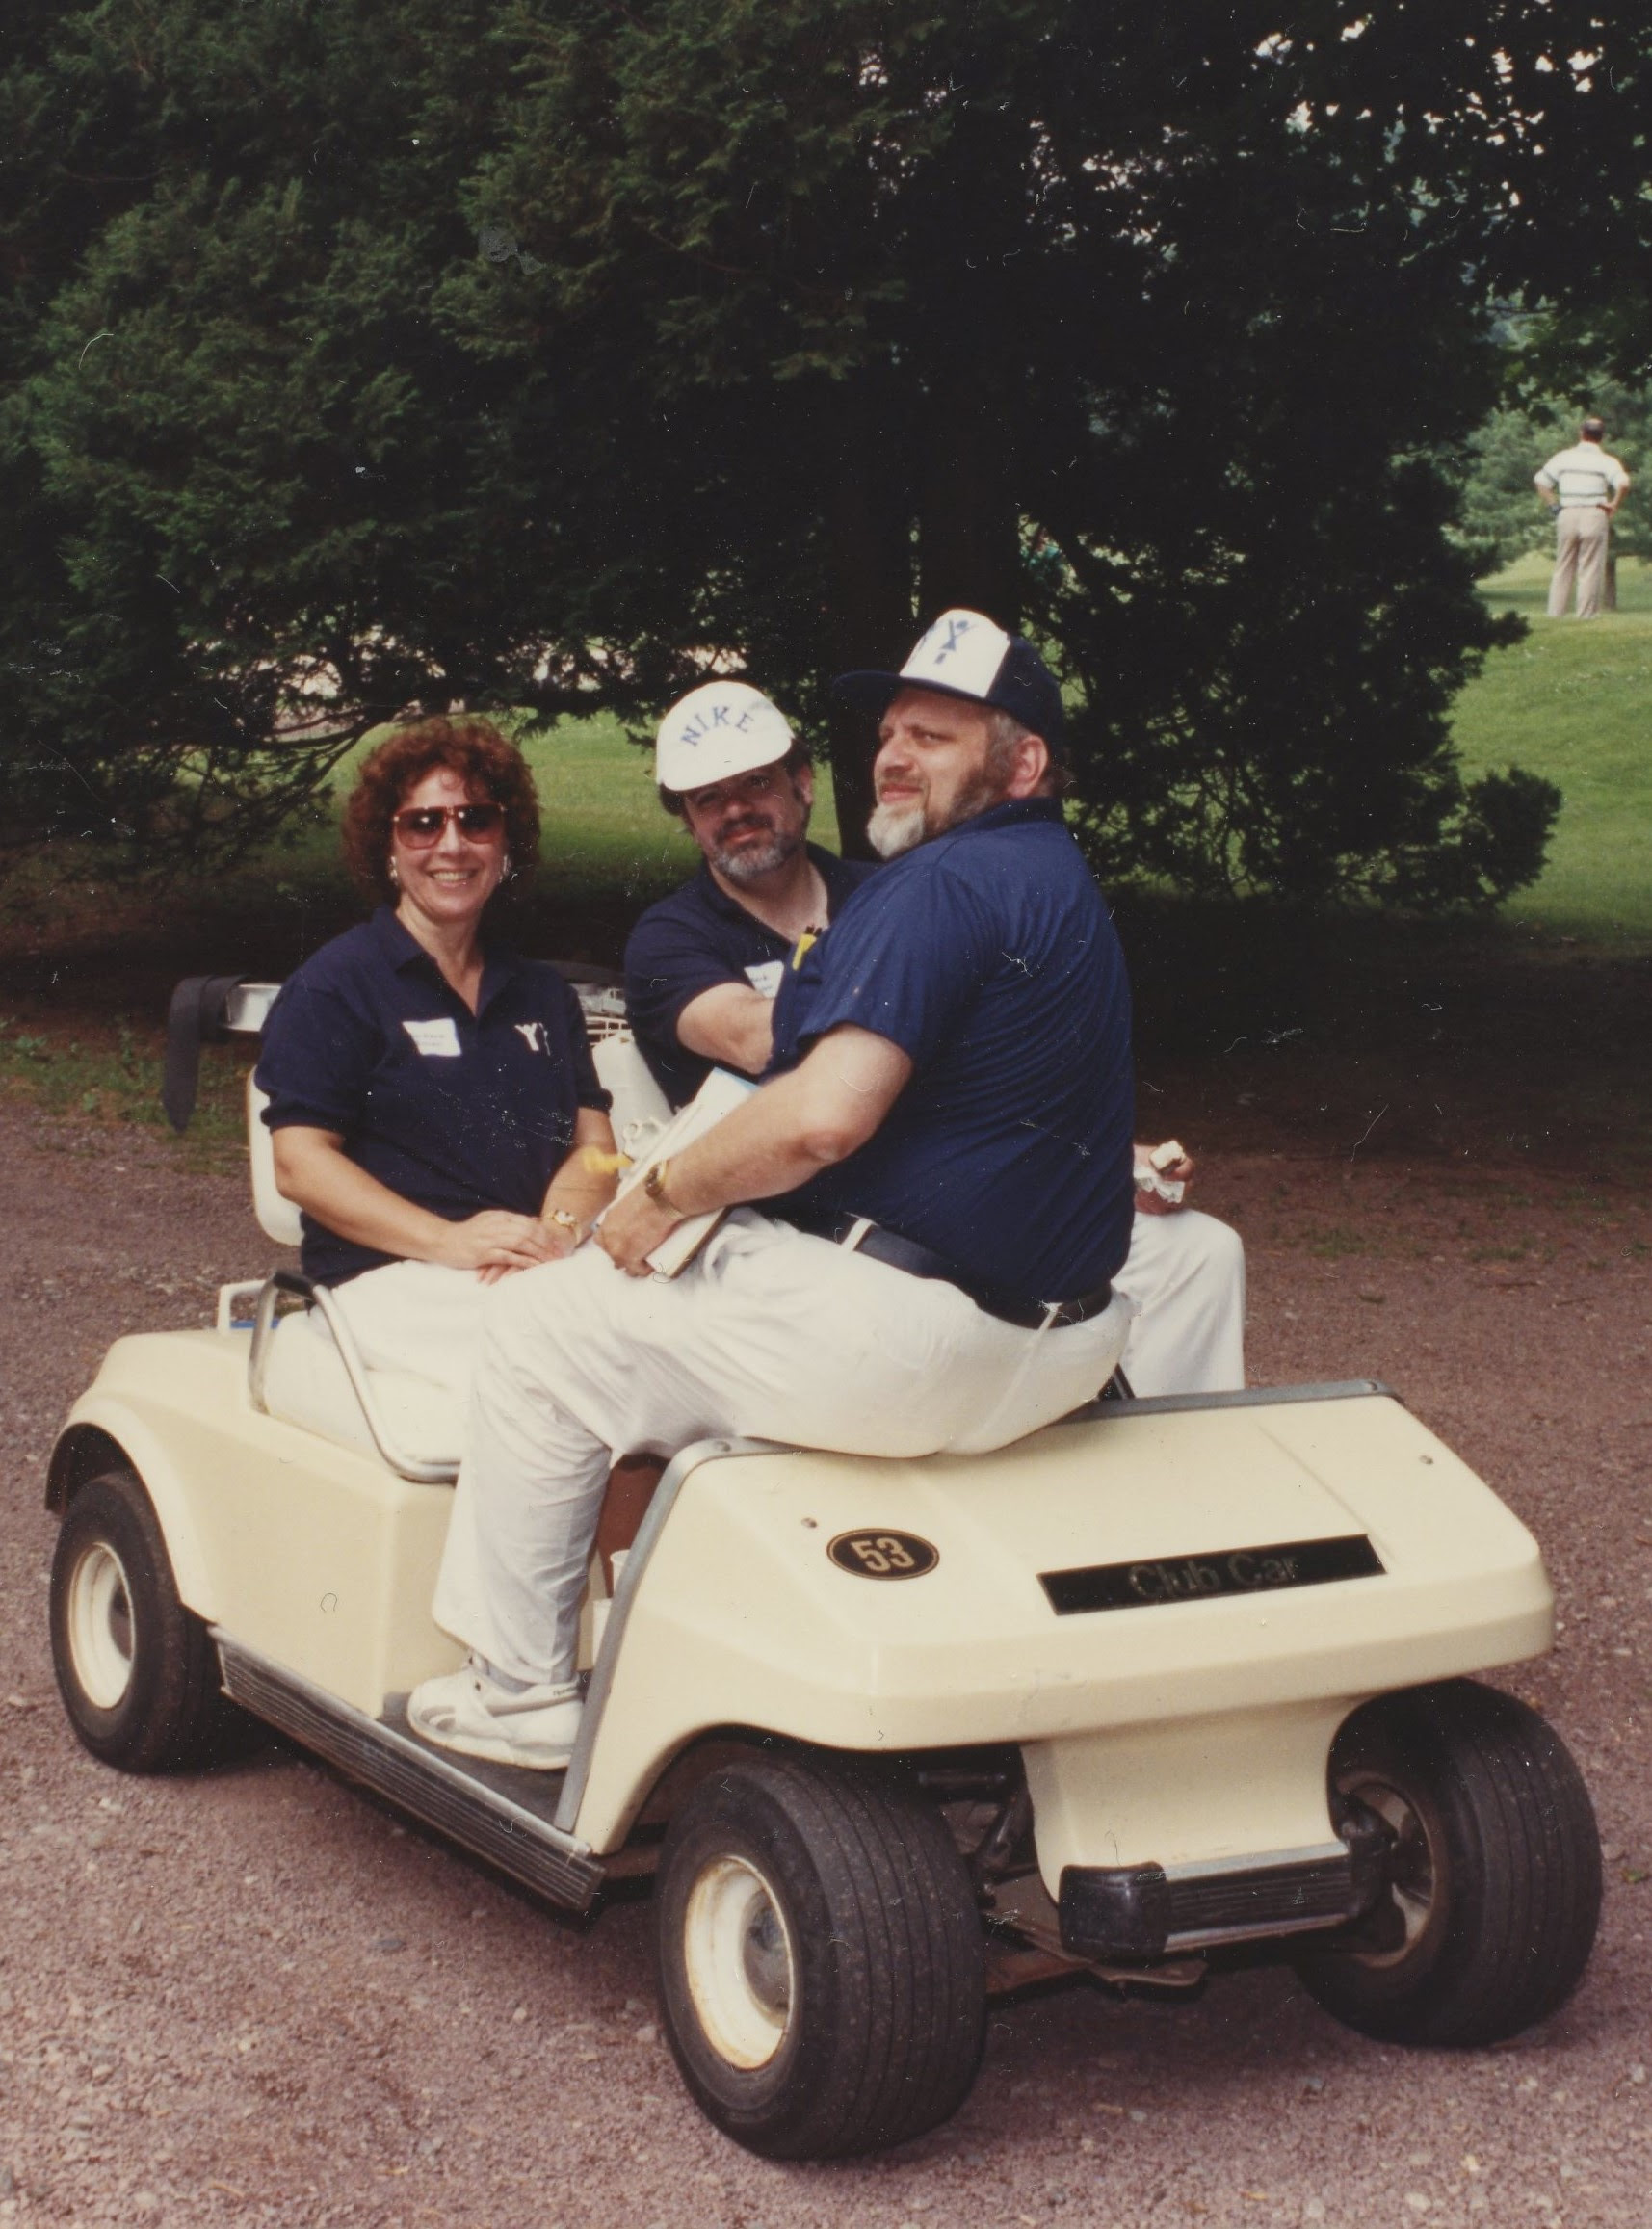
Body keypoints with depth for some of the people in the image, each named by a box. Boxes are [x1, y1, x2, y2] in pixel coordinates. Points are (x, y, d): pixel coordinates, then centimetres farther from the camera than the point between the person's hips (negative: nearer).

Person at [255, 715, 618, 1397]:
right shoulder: (332, 986, 4)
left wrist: (557, 1230, -11)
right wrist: (451, 1240, -17)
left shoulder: (542, 993, 22)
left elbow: (593, 1139, 14)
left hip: (543, 1263, 5)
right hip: (393, 1274, -5)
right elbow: (301, 1163, -4)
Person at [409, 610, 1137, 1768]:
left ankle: (520, 1692, 14)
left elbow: (823, 1116, -28)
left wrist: (663, 1193, -11)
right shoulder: (1064, 882, 16)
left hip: (901, 1337, -10)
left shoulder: (944, 882, -17)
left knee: (546, 1326, 4)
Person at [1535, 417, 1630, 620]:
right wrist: (1614, 505, -3)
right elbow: (1623, 483, -17)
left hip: (1567, 514, 3)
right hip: (1594, 514, -3)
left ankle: (1555, 612, 9)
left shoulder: (1564, 457, 8)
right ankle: (1586, 614, -1)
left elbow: (1540, 481, 9)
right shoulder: (1606, 461, -2)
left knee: (1563, 567, 11)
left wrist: (1554, 505, 10)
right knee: (1591, 568, 1)